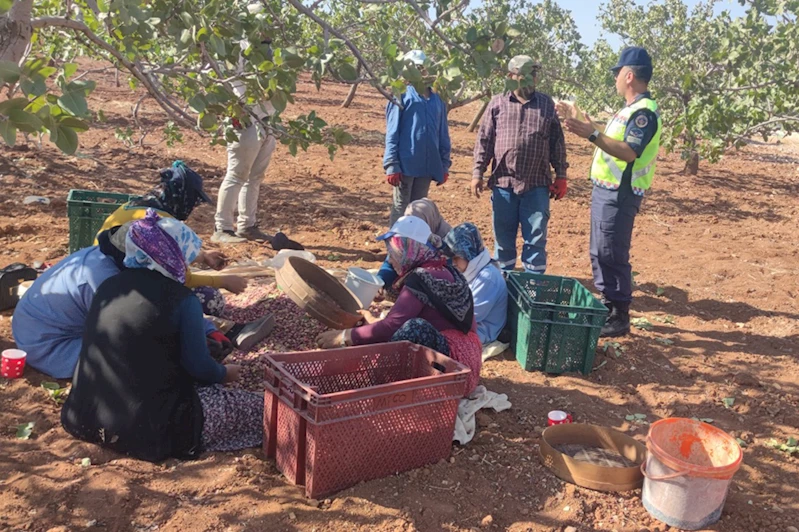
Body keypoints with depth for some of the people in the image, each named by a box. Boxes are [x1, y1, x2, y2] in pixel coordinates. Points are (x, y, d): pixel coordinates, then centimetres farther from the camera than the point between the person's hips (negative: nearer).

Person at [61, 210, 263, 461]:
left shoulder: (108, 286, 8)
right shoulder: (181, 299, -13)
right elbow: (198, 366, -9)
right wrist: (224, 374, 13)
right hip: (146, 427, -7)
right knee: (257, 407, 3)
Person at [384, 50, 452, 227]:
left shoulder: (437, 99, 11)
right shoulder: (402, 96, -3)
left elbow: (443, 134, 14)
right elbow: (392, 133, -5)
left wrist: (444, 164, 11)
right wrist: (392, 165, -12)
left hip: (428, 165, 5)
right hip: (406, 164, -4)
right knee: (401, 208, 3)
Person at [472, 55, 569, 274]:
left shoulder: (547, 104, 7)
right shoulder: (497, 104, 4)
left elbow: (557, 142, 9)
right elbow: (484, 140, 4)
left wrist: (561, 175, 5)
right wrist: (477, 173, -1)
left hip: (537, 185, 0)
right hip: (503, 184, 0)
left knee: (536, 240, 3)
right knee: (503, 238, 10)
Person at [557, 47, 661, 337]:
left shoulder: (644, 112, -16)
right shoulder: (631, 109, 16)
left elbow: (630, 152, -27)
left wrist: (592, 134, -34)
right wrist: (578, 121, 23)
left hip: (619, 195, -10)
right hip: (605, 190, 10)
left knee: (613, 255, -6)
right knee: (600, 253, 15)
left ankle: (620, 317, 4)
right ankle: (607, 304, 26)